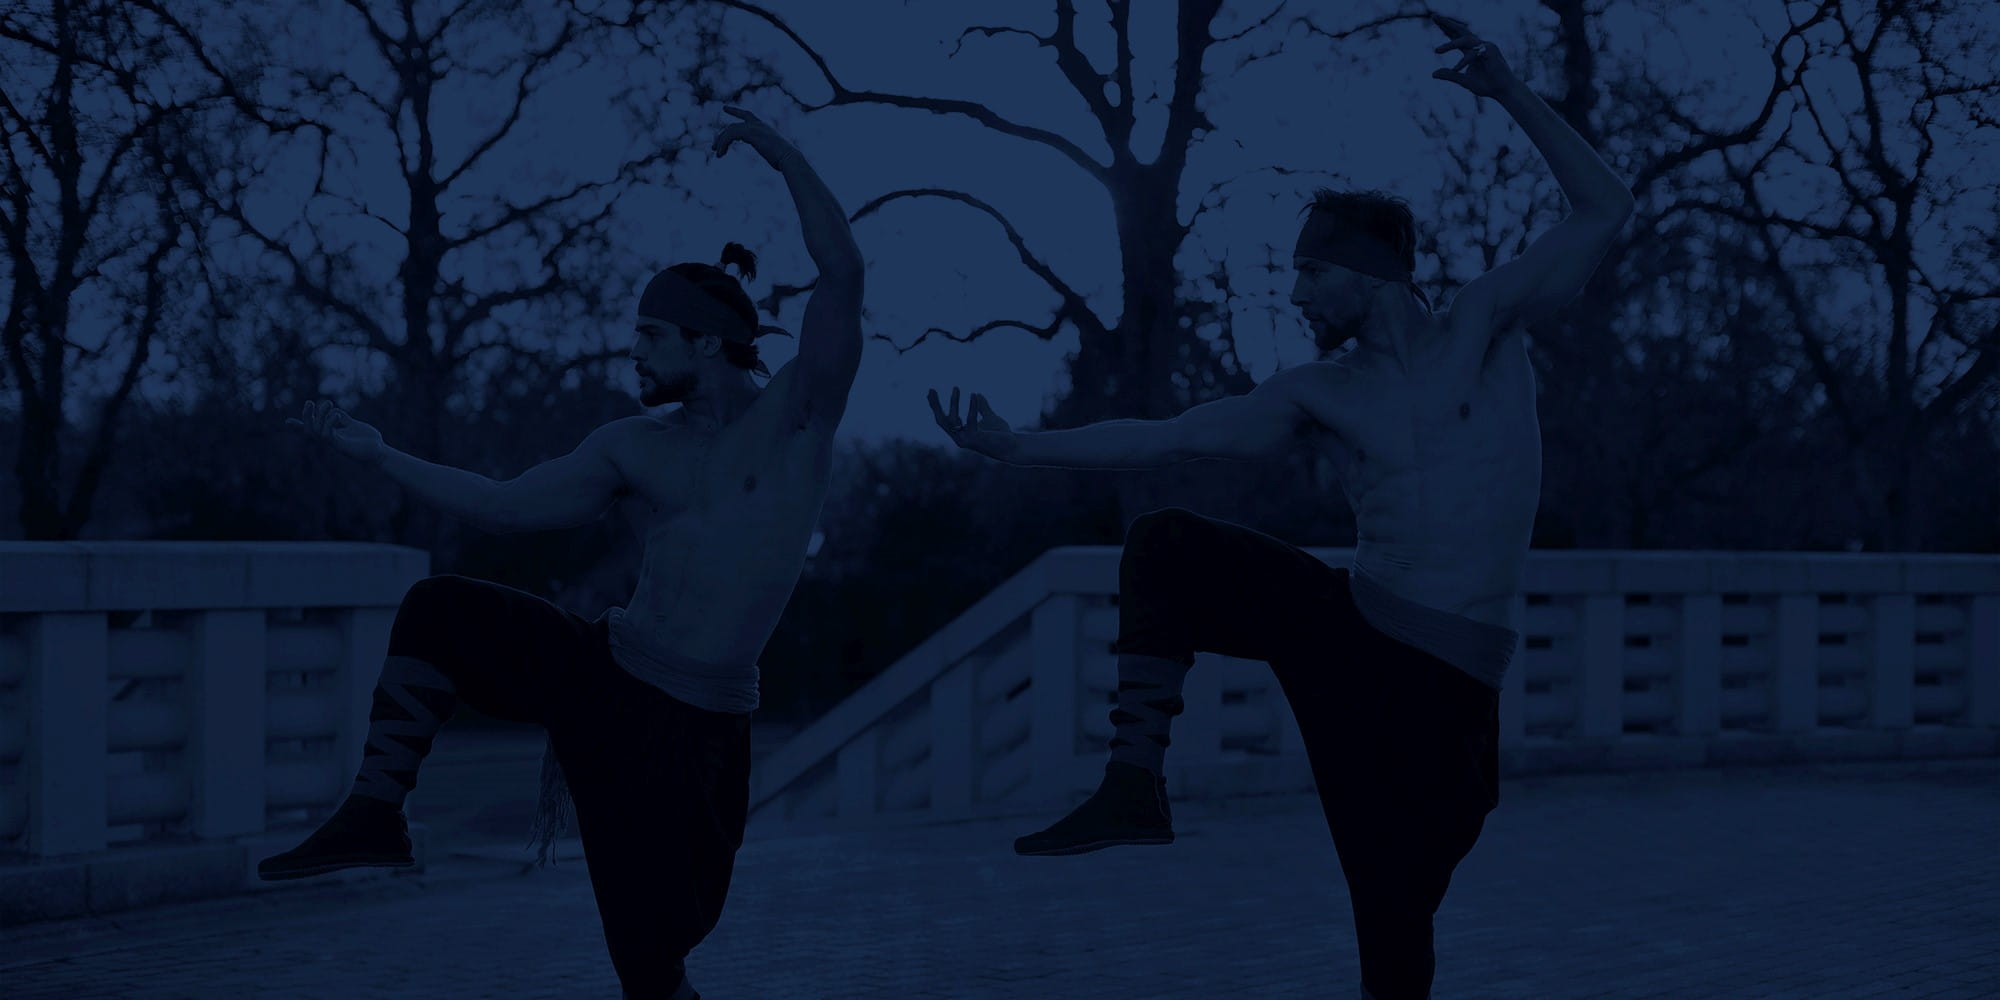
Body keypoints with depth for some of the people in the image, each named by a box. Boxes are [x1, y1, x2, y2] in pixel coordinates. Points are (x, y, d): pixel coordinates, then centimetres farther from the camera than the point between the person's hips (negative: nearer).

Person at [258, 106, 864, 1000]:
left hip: (692, 724, -4)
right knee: (438, 610, -3)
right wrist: (375, 452, 7)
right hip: (603, 672, 5)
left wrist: (780, 153, -17)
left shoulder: (795, 413, -2)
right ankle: (377, 814, -1)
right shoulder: (633, 446, 9)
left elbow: (842, 274, -14)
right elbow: (505, 507, 8)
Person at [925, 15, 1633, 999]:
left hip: (1446, 677, -3)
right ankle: (1137, 781, -13)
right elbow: (1162, 438, 5)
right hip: (1348, 625, 3)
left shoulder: (1483, 325, 3)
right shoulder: (1318, 394, 8)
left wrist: (1509, 92, -9)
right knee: (1165, 541, -12)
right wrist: (1019, 446, 0)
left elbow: (1603, 209, -1)